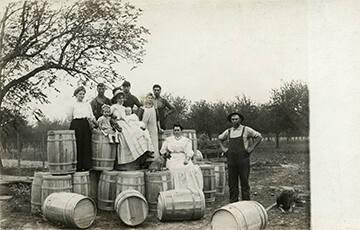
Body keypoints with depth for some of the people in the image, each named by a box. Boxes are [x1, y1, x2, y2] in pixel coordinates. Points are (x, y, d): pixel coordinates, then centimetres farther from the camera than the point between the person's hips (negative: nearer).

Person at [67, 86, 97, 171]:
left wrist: (95, 123, -1)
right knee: (77, 146, -5)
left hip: (85, 125, 3)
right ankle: (77, 166, 1)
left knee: (86, 145, 0)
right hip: (76, 125, -3)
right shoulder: (73, 104, 5)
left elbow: (92, 116, 13)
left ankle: (86, 166, 6)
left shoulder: (87, 104, 16)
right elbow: (69, 117, 3)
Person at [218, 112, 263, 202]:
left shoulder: (246, 130, 0)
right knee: (232, 183, 6)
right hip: (231, 161, 4)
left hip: (243, 160, -4)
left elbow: (259, 137, 0)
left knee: (244, 183, 0)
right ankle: (233, 203, 14)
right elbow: (220, 139, 29)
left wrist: (251, 148, -5)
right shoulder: (228, 132, 11)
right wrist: (223, 148, 14)